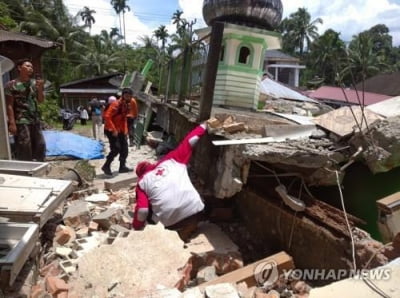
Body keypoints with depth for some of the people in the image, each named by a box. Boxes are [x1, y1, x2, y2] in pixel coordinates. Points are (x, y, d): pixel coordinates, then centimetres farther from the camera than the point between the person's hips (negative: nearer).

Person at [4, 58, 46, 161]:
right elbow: (9, 106, -9)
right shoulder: (11, 85, -5)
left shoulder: (34, 83, 10)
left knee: (40, 146, 11)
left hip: (35, 120, 6)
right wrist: (12, 123, -16)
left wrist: (40, 88, -7)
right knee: (24, 149, -6)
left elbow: (41, 100, 11)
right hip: (21, 121, -6)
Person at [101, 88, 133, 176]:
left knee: (124, 149, 8)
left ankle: (122, 167, 20)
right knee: (116, 149, -14)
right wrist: (113, 130, -27)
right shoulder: (116, 104, -19)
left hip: (121, 131, 9)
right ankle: (106, 166, 2)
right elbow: (107, 116, -26)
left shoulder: (126, 105, 8)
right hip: (112, 130, -9)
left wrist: (125, 130, 11)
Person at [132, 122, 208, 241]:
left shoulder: (142, 182, 15)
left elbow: (142, 210, 4)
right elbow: (189, 141, 21)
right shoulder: (171, 160, 17)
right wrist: (205, 125, 34)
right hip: (194, 209, 3)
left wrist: (136, 228, 21)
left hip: (169, 221, -2)